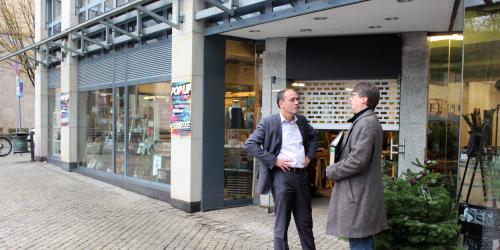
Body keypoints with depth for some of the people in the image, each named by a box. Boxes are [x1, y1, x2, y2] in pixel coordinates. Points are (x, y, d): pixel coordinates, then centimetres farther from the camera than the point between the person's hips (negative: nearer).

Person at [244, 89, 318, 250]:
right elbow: (249, 144, -12)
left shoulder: (302, 120, 9)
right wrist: (273, 160, -15)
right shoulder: (269, 122, -8)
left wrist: (310, 155, 11)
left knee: (305, 221, 15)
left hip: (302, 175, 5)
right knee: (282, 223, 5)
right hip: (282, 175, -5)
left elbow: (314, 136, 27)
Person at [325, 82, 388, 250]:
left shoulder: (365, 123, -18)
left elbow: (357, 161, -24)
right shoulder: (368, 121, 16)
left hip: (358, 194, -10)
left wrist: (331, 171, -11)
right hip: (361, 192, 10)